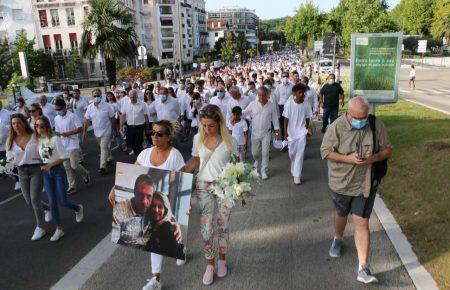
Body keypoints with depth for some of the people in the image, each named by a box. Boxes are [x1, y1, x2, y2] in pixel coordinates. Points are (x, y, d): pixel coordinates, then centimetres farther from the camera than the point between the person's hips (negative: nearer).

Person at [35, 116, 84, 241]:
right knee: (52, 202, 5)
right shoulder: (38, 140, 2)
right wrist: (41, 165, -5)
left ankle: (78, 208, 33)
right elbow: (39, 156, 11)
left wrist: (50, 164, -18)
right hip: (46, 173, 5)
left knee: (62, 201, 0)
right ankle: (59, 229, 16)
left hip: (58, 171, -5)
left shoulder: (55, 139, -14)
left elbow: (65, 157, -16)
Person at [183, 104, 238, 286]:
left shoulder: (229, 141, -12)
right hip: (203, 186, 2)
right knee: (206, 228, 5)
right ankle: (210, 264, 25)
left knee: (223, 225, 12)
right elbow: (196, 160, 6)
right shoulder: (198, 138, -5)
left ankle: (221, 259, 36)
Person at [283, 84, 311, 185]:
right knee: (292, 154, 14)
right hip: (291, 133, 0)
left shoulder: (306, 104, -6)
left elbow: (307, 118, 4)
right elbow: (286, 119, -6)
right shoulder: (289, 103, -11)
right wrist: (285, 132, -6)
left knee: (300, 154, -4)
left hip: (302, 133, 0)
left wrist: (306, 129, 5)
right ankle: (294, 170, 38)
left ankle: (297, 175, 2)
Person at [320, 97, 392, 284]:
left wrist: (373, 158, -22)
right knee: (341, 214, 23)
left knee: (361, 223, -2)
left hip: (366, 184, 0)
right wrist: (348, 159, -26)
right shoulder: (337, 127, -15)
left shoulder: (376, 126, -8)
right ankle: (338, 240, 53)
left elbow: (387, 149, 0)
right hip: (341, 182, 0)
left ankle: (363, 268, 5)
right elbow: (325, 151, -13)